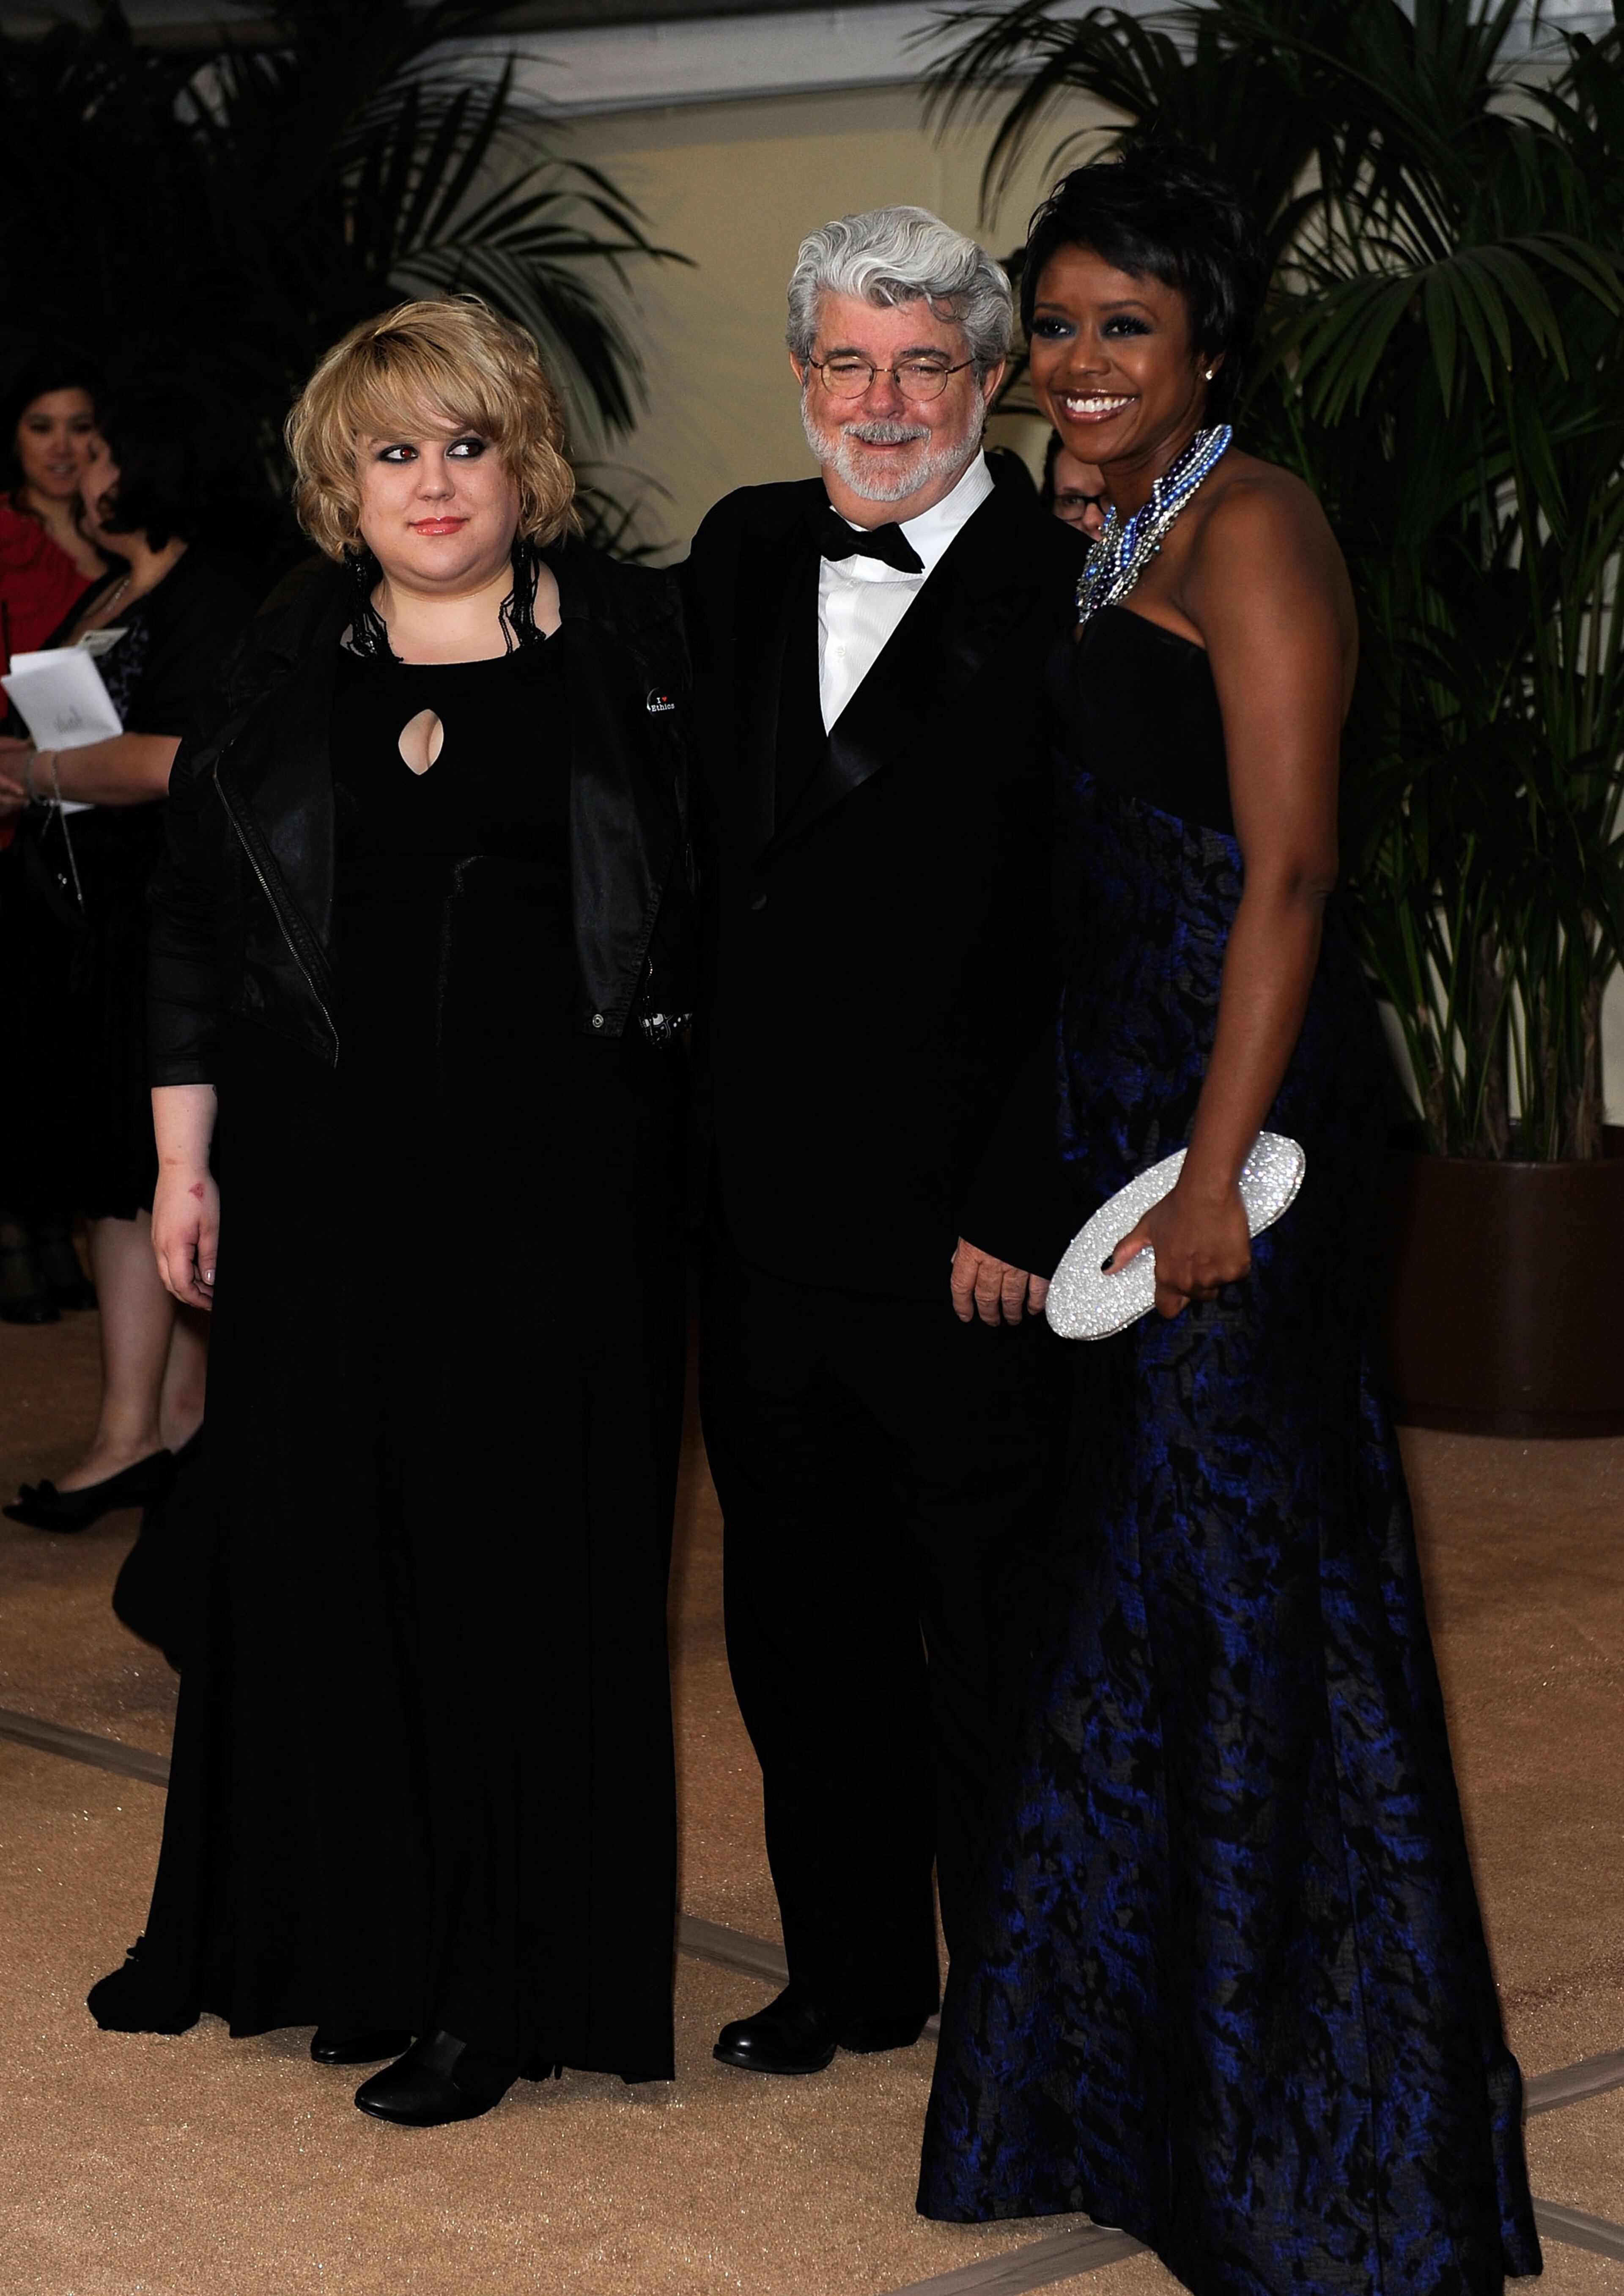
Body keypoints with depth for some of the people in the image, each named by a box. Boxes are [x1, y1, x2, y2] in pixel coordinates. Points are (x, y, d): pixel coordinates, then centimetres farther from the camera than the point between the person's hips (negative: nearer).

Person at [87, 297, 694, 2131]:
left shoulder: (636, 644, 1)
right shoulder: (281, 676, 8)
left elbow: (715, 885, 1)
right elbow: (192, 926, 10)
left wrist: (689, 1130, -4)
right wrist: (184, 1159, 6)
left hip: (558, 1176, -3)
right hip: (327, 1175, 3)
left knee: (527, 1553, 1)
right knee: (312, 1534, 9)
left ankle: (506, 1988, 11)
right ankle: (303, 1927, 27)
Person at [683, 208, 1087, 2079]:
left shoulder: (1065, 599, -10)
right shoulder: (740, 558, 10)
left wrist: (1018, 1217, -15)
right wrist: (700, 1150, 8)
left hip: (966, 1237, -6)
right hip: (767, 1221, 6)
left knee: (992, 1642, 6)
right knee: (803, 1628, 16)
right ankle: (852, 1974, 31)